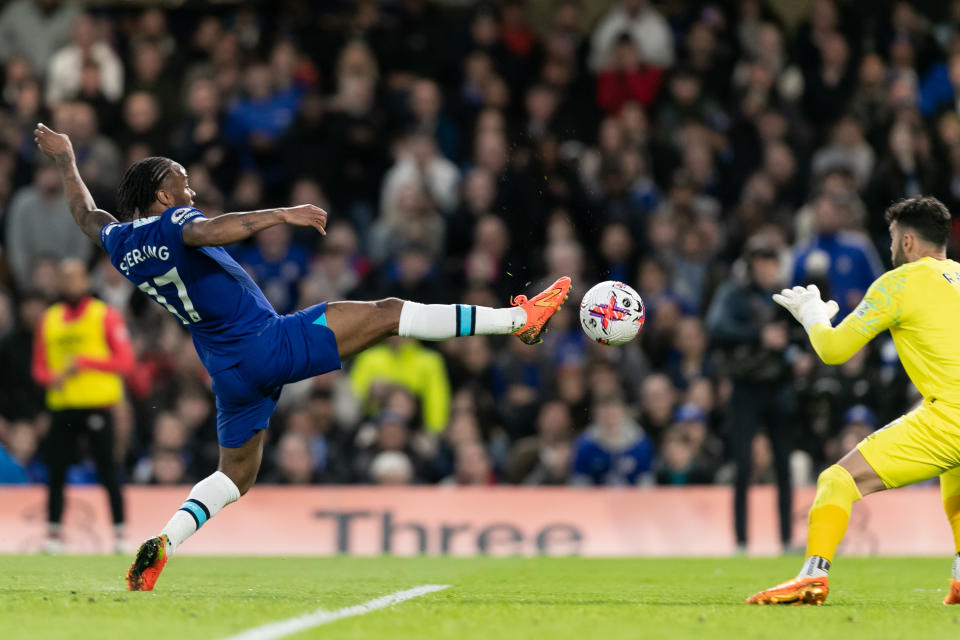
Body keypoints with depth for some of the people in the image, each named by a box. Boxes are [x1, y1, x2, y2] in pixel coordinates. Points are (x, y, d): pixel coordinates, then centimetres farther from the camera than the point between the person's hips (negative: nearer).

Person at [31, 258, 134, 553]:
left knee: (107, 471, -6)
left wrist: (84, 362, -14)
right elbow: (39, 366, 17)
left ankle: (120, 534, 0)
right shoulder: (48, 319, 14)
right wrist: (51, 378, -6)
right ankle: (53, 535, 7)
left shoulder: (106, 316, 1)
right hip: (62, 406, 4)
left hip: (97, 406, -4)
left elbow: (125, 361, -5)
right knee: (56, 472, 0)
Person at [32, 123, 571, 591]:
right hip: (270, 341, -8)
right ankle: (520, 319, -11)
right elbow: (209, 231, -36)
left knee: (236, 475, 19)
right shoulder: (173, 222, -12)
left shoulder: (119, 242, 11)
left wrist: (65, 158, 46)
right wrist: (281, 214, -35)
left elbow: (85, 212, 32)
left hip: (229, 373, 8)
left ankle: (163, 544, -1)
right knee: (387, 314, -7)